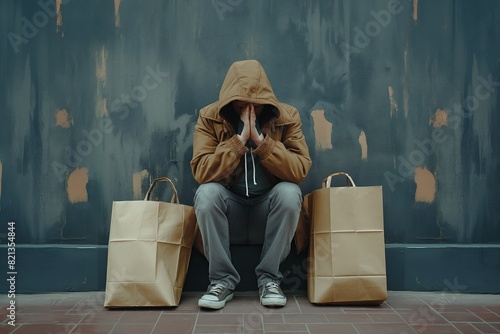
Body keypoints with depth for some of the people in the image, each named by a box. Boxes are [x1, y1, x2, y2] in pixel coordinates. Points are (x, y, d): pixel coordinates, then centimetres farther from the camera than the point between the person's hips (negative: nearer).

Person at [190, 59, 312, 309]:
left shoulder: (287, 117, -6)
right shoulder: (209, 118, -8)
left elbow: (300, 170, -17)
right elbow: (201, 172, -19)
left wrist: (260, 140, -25)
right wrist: (240, 139, -26)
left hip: (269, 211, 0)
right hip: (228, 212, 0)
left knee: (290, 192, -29)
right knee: (206, 192, -29)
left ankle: (269, 278, -13)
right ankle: (222, 280, -15)